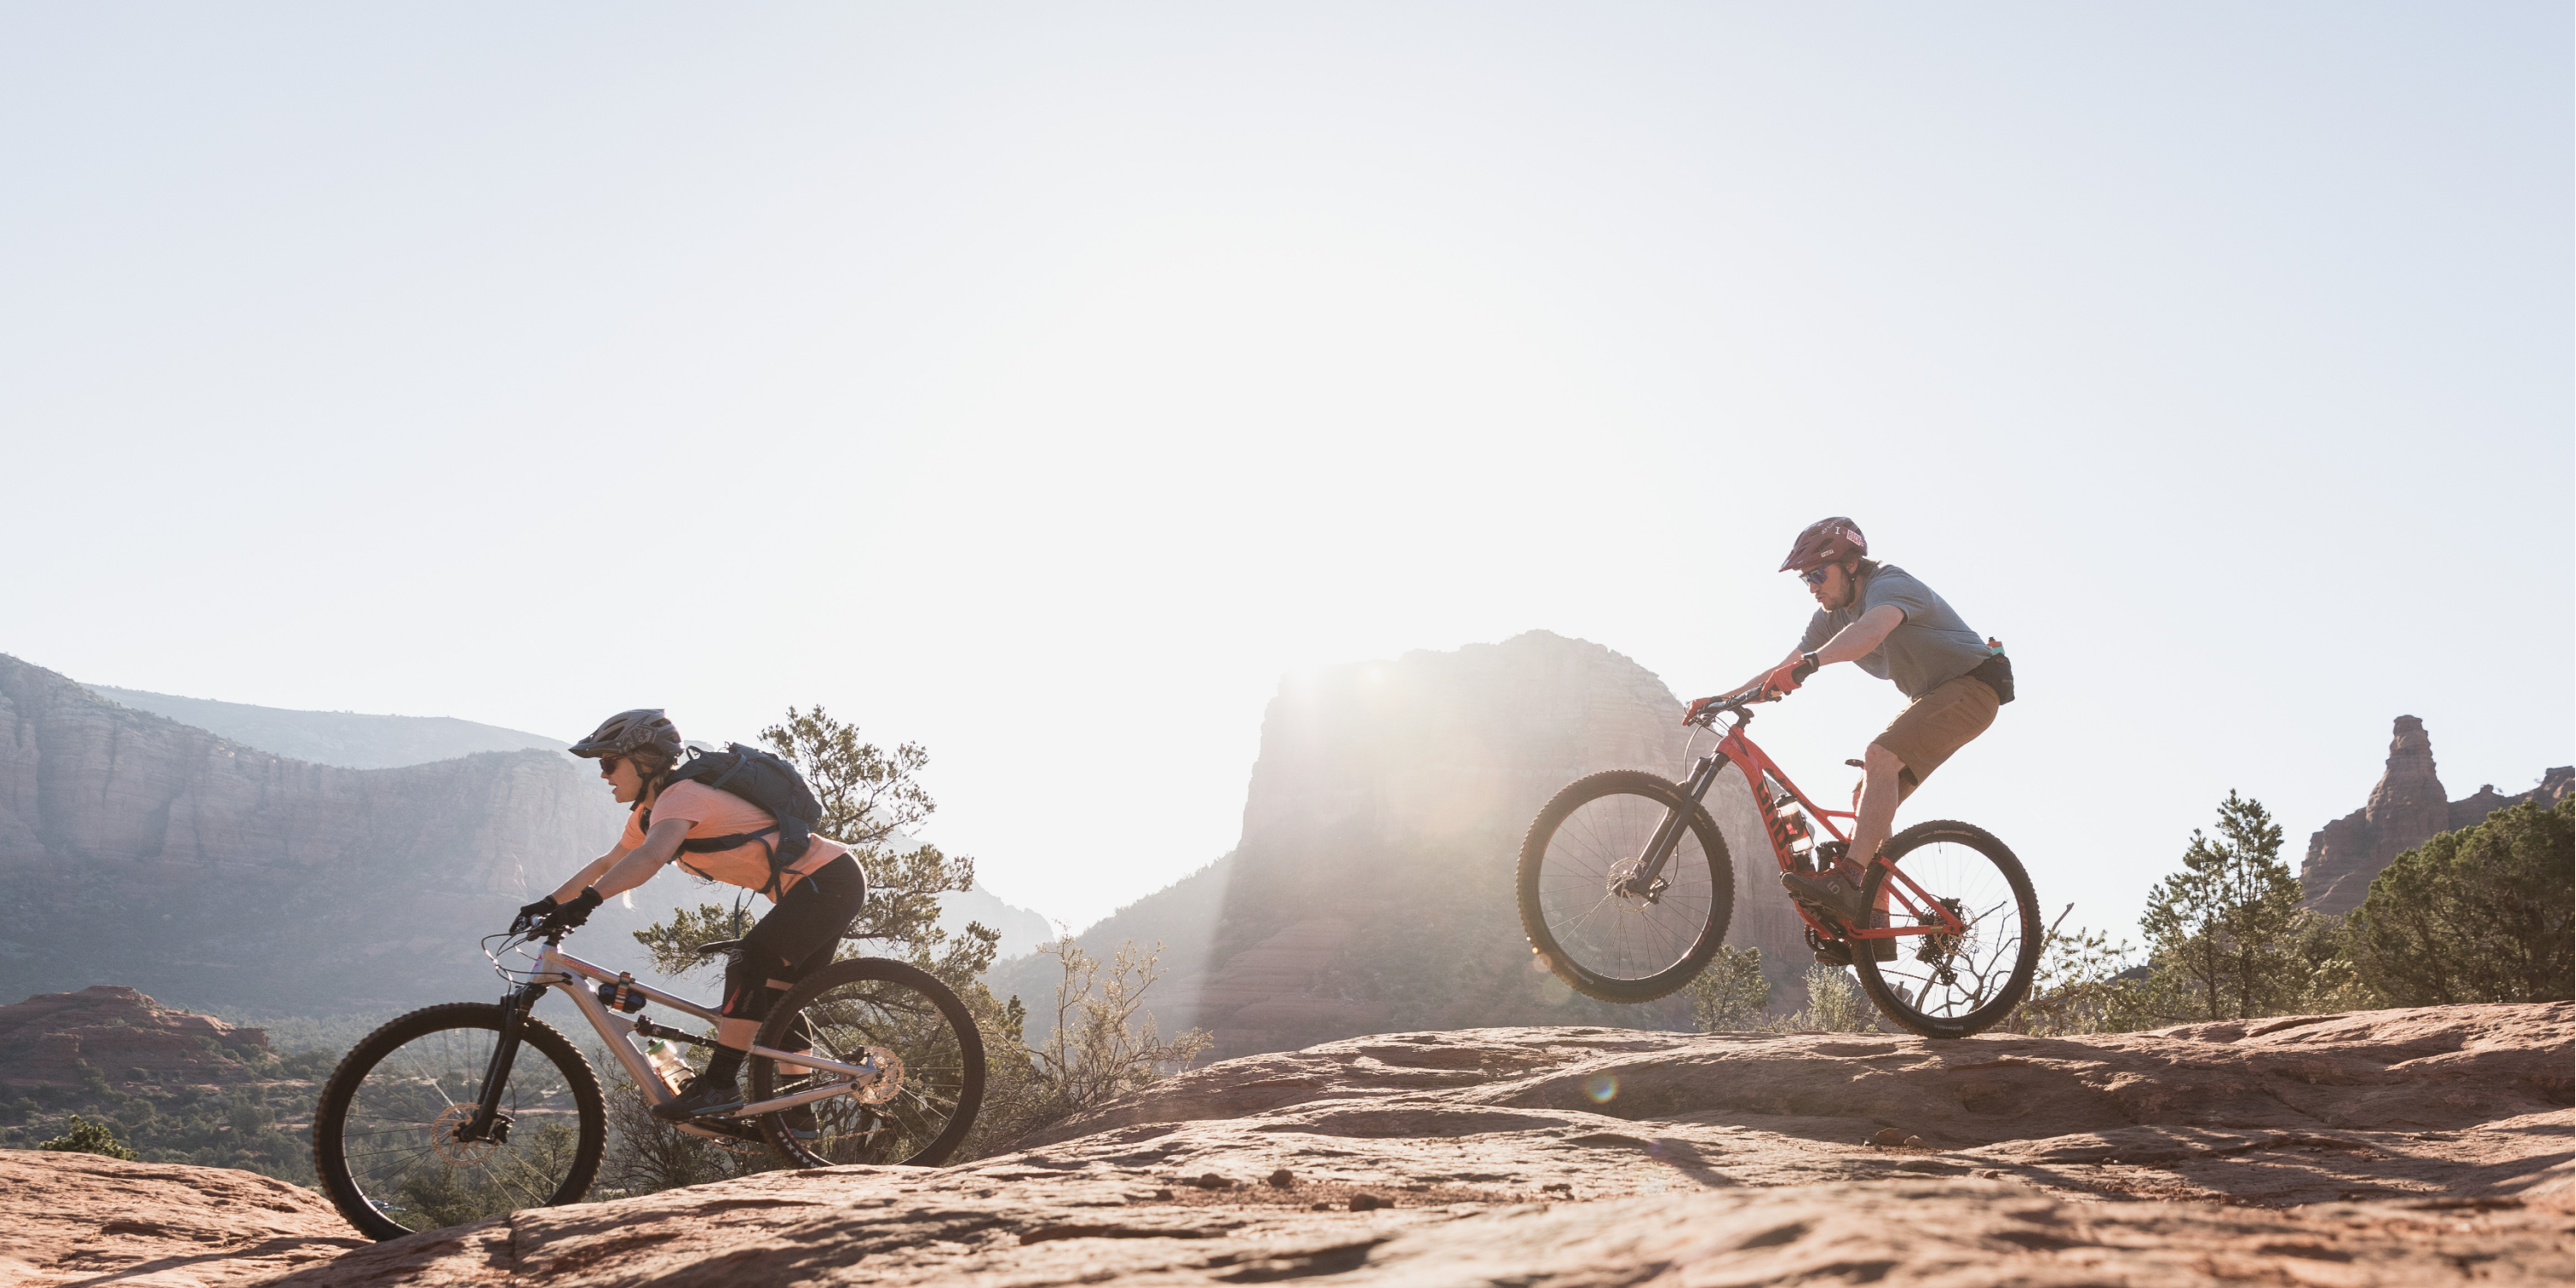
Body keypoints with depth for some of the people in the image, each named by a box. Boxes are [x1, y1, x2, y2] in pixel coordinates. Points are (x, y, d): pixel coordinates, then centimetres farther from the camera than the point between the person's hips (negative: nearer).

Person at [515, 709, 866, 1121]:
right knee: (778, 998, 13)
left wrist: (586, 900, -47)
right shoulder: (648, 811, 10)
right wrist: (548, 904, 15)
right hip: (818, 886, 10)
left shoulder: (681, 796, -21)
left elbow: (651, 857, -40)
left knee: (750, 962, -21)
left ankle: (719, 1084, -17)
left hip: (829, 880, -10)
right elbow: (607, 863, 22)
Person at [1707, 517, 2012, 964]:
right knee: (1870, 795, -1)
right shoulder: (1833, 616, 4)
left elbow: (1871, 630, -47)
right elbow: (1783, 670, 3)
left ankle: (1847, 880, -37)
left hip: (1972, 684, -9)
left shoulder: (1890, 584, -23)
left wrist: (1808, 662, -62)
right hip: (1930, 696, 9)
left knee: (1879, 758, -30)